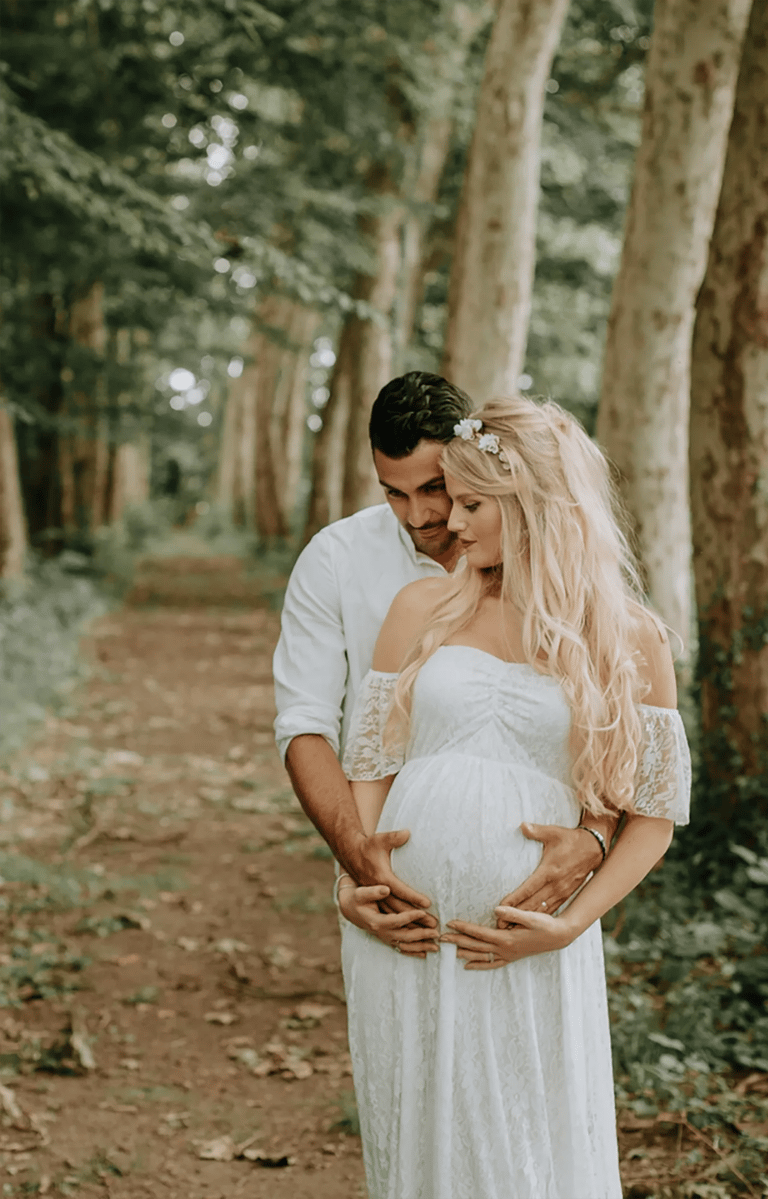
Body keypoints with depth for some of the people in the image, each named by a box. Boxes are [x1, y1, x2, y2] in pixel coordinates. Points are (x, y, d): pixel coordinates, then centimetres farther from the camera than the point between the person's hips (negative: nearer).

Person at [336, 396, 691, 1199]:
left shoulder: (627, 639, 0)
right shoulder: (425, 608, 7)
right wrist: (352, 883, -5)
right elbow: (371, 761, 10)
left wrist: (568, 926, -10)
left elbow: (654, 814, 1)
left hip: (529, 950, -2)